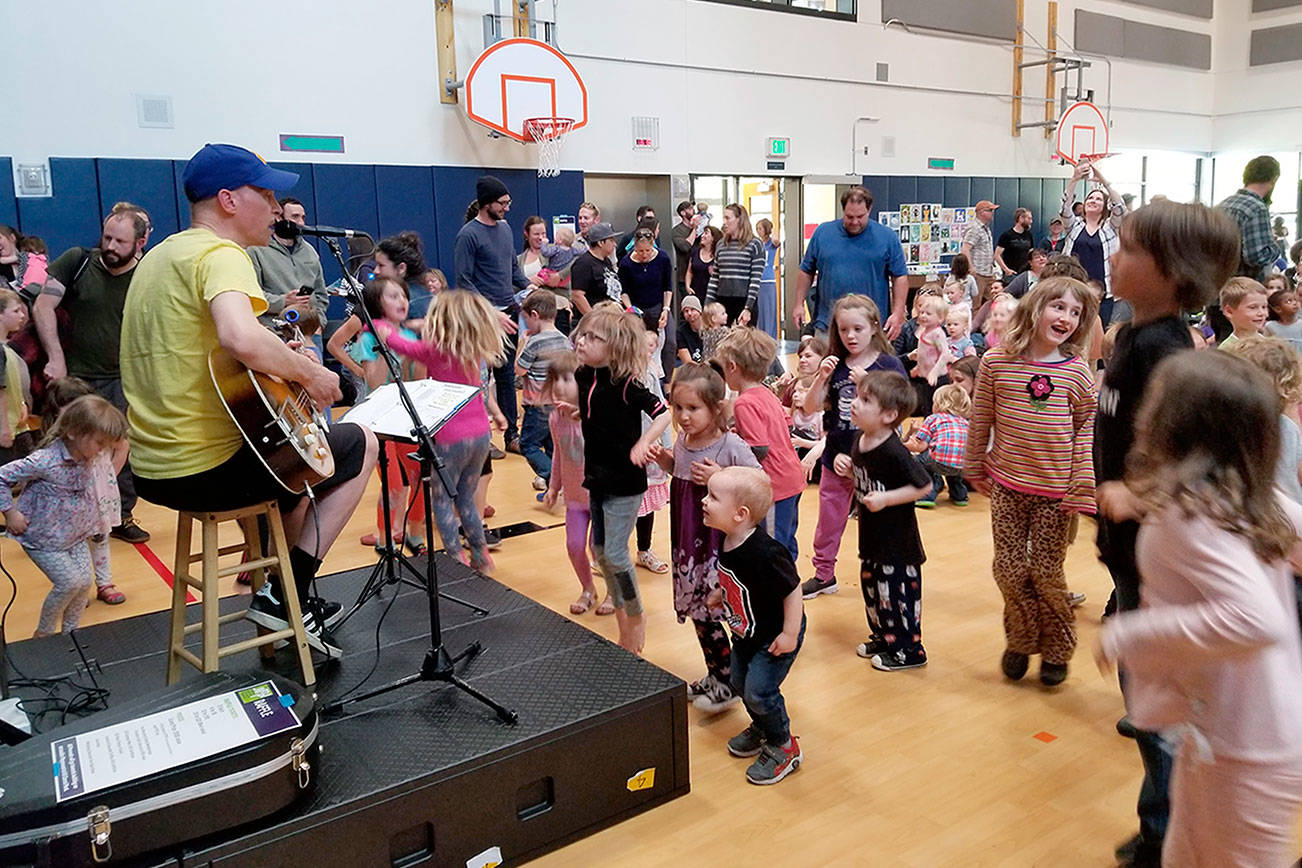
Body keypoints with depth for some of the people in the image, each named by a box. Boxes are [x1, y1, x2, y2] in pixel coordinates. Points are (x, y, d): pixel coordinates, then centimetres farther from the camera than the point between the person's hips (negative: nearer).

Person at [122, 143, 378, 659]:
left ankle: (288, 597, 31)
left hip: (150, 468, 10)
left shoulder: (160, 254, 15)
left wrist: (289, 362, 20)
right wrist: (308, 372, -19)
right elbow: (242, 340, -37)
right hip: (209, 468, -10)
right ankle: (287, 596, 5)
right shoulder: (221, 254, -16)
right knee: (361, 444, 8)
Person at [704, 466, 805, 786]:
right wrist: (721, 594, 12)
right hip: (747, 633, 9)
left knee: (759, 691, -6)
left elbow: (793, 590, -27)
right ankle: (761, 729, 44)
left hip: (775, 636, -9)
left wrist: (790, 634, -22)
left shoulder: (764, 552, -36)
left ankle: (782, 748, 18)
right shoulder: (728, 543, -10)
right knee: (740, 683, 18)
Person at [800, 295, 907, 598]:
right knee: (829, 519, 15)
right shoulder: (835, 365, 2)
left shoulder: (888, 365, -8)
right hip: (837, 457, 4)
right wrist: (821, 378, -18)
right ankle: (824, 575, 30)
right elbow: (810, 407, -1)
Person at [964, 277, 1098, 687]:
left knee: (1046, 574, 6)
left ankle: (1056, 649, 27)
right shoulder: (996, 362, -6)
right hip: (1006, 485, 1)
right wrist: (975, 470, 10)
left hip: (1054, 492, -1)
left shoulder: (1078, 372, -6)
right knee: (1009, 569, 7)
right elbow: (980, 420, 4)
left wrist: (1081, 491, -5)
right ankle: (1020, 641, 29)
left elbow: (1086, 432, -2)